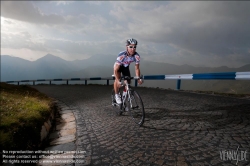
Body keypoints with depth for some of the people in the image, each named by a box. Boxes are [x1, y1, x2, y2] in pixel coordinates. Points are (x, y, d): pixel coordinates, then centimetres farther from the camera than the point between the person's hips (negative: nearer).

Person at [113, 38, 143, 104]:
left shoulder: (137, 56, -29)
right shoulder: (121, 55, -40)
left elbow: (137, 68, -16)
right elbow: (116, 70, -39)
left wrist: (138, 79, -26)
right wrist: (118, 81, -49)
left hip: (126, 67, 4)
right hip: (118, 66, -3)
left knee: (128, 82, -2)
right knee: (117, 78, -26)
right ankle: (117, 95, -6)